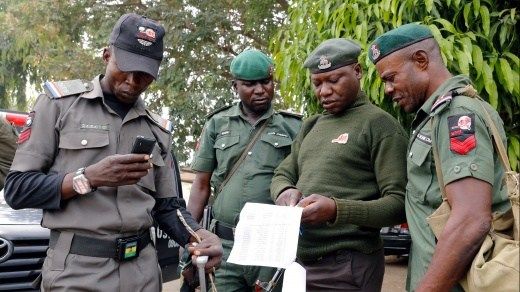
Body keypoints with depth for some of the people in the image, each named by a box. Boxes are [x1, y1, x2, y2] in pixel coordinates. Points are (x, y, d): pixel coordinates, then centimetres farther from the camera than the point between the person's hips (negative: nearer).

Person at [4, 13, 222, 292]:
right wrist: (88, 178, -20)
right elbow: (16, 189, -6)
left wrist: (198, 236, -9)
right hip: (77, 270, -4)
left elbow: (167, 206, 11)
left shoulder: (157, 129, 9)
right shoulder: (60, 102, -3)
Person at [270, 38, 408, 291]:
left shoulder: (379, 124, -7)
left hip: (348, 267, -6)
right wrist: (285, 191, -7)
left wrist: (337, 210, -28)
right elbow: (282, 175, 16)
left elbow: (399, 203, -14)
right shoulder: (311, 126, 14)